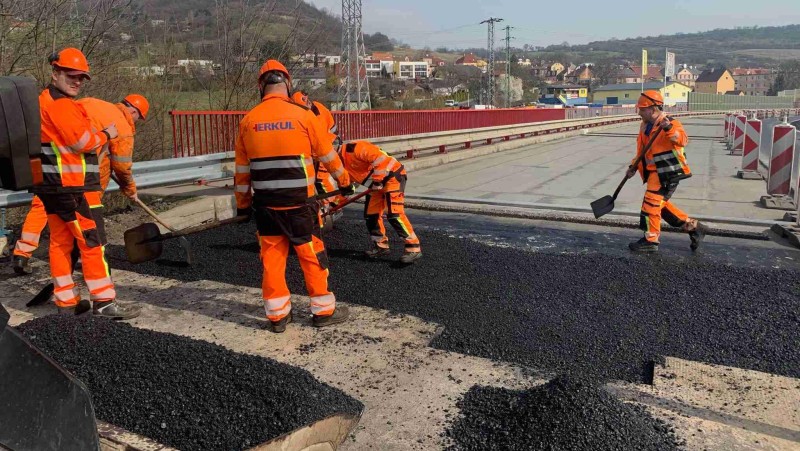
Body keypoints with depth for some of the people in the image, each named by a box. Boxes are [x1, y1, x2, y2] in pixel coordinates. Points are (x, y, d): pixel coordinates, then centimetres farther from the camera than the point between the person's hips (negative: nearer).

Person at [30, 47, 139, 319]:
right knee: (91, 241, -7)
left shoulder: (45, 101, 20)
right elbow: (82, 142, -16)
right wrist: (106, 135, -1)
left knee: (60, 242, 11)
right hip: (69, 187, -10)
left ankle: (66, 302, 18)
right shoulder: (60, 104, -12)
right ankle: (104, 301, -5)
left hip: (52, 186, 11)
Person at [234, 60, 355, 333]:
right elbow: (328, 155, 3)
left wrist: (243, 203, 20)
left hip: (265, 204, 3)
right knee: (312, 255, 8)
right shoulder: (302, 116, -8)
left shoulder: (248, 121, 2)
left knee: (272, 257, 12)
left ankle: (277, 315, 19)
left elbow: (241, 169, 8)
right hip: (299, 203, -3)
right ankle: (323, 311, 18)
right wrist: (344, 182, 19)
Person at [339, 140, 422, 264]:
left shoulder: (354, 149, -21)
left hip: (392, 175, -10)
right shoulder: (341, 162, 11)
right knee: (371, 214, 10)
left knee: (393, 213, -19)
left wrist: (377, 179, -25)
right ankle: (381, 245, 25)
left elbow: (379, 157, -29)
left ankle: (413, 248, -16)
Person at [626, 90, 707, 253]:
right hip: (655, 172, 9)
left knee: (651, 203, -7)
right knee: (661, 204, 15)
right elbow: (642, 150, 21)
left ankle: (651, 240, 5)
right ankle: (693, 227, 25)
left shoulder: (671, 124, -13)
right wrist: (634, 166, 11)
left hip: (668, 172, -9)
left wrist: (668, 128, -44)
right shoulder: (645, 127, 13)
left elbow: (682, 140, -30)